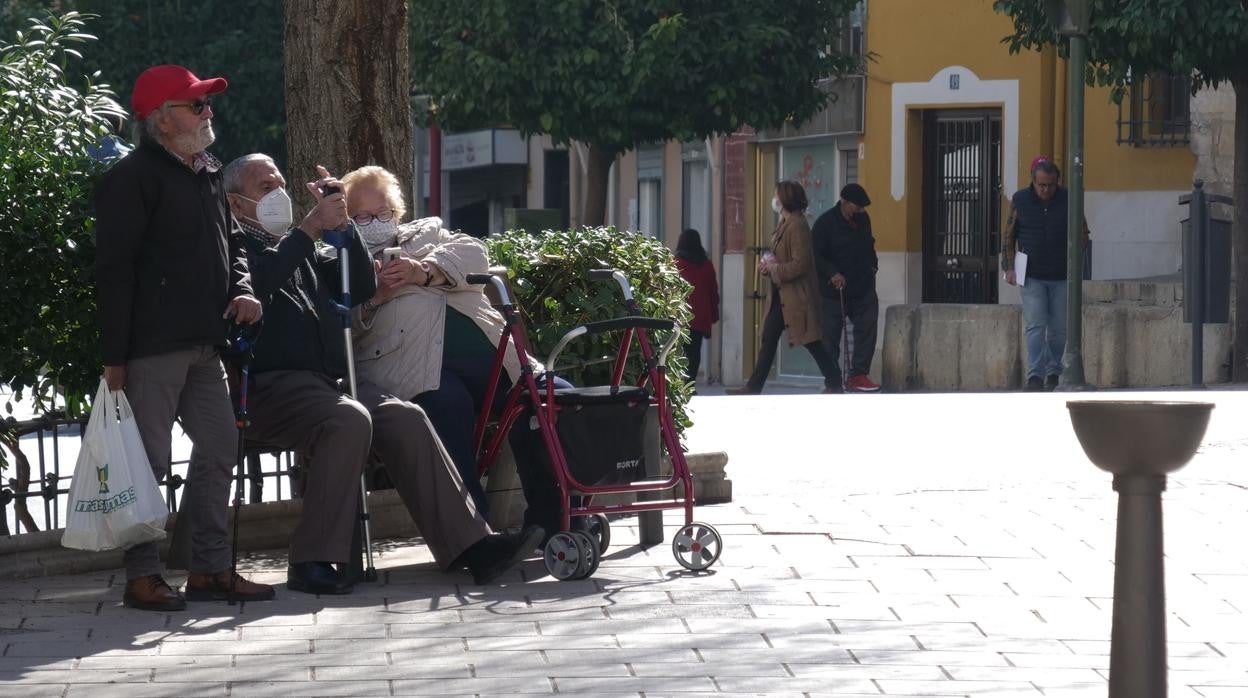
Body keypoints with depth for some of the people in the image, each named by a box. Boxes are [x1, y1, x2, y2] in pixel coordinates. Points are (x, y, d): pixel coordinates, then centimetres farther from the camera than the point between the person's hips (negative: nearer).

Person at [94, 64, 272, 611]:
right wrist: (114, 355, -17)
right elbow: (113, 271, -14)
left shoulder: (207, 175, 17)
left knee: (220, 449, 10)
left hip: (203, 345, 9)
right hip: (153, 348, -9)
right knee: (148, 461, -5)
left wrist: (241, 290, 6)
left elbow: (228, 243, 29)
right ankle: (142, 576, 1)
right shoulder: (133, 178, -10)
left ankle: (210, 569, 18)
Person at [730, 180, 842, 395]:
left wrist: (773, 268, -14)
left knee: (811, 341, -6)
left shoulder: (798, 226, -18)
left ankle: (833, 384, 1)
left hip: (797, 295, -10)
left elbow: (800, 264, -23)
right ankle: (754, 387, 13)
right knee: (768, 339, 10)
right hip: (782, 295, 10)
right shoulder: (785, 224, 13)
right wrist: (769, 263, 5)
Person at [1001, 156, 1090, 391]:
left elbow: (1082, 235, 10)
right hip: (1032, 277, -1)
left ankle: (1054, 374, 19)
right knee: (1035, 326, -11)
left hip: (1062, 277, 1)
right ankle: (1035, 376, -17)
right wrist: (1009, 267, 0)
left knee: (1059, 329, 6)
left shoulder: (1068, 200, 1)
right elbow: (1008, 236, 8)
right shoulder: (1020, 200, 0)